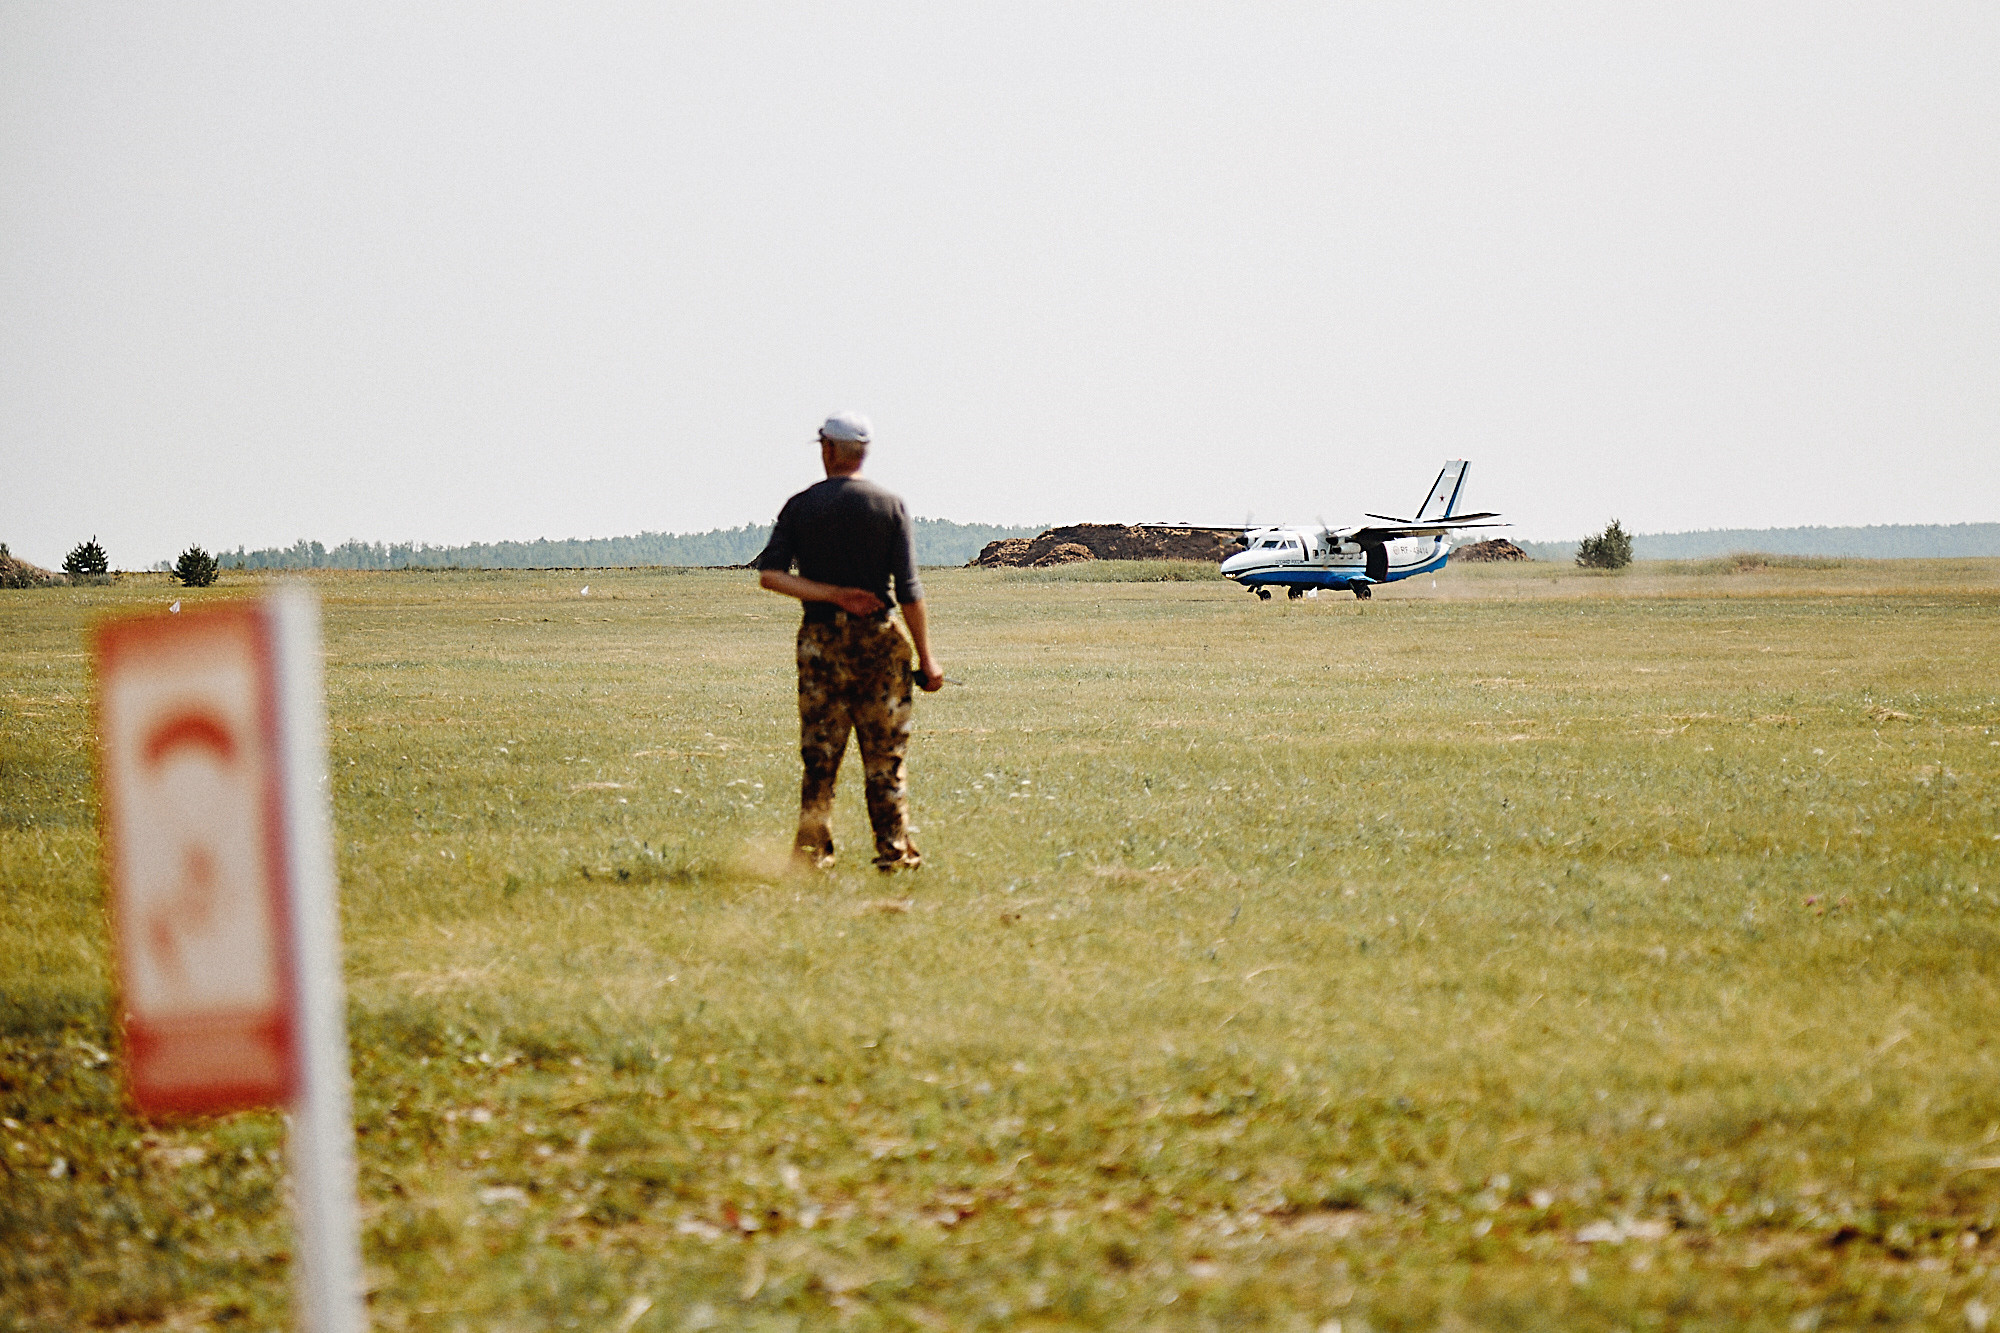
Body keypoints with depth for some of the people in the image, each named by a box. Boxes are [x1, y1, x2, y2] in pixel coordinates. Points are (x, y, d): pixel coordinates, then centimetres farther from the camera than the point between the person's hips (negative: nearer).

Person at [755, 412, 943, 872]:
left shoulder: (800, 506, 2)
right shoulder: (890, 506, -2)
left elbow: (770, 574, -9)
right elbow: (909, 591, -7)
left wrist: (833, 595, -9)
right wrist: (927, 659, -4)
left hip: (820, 642, 1)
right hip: (878, 642, -1)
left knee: (819, 755, 6)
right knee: (886, 754, 5)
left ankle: (812, 851, 2)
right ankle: (894, 852, 5)